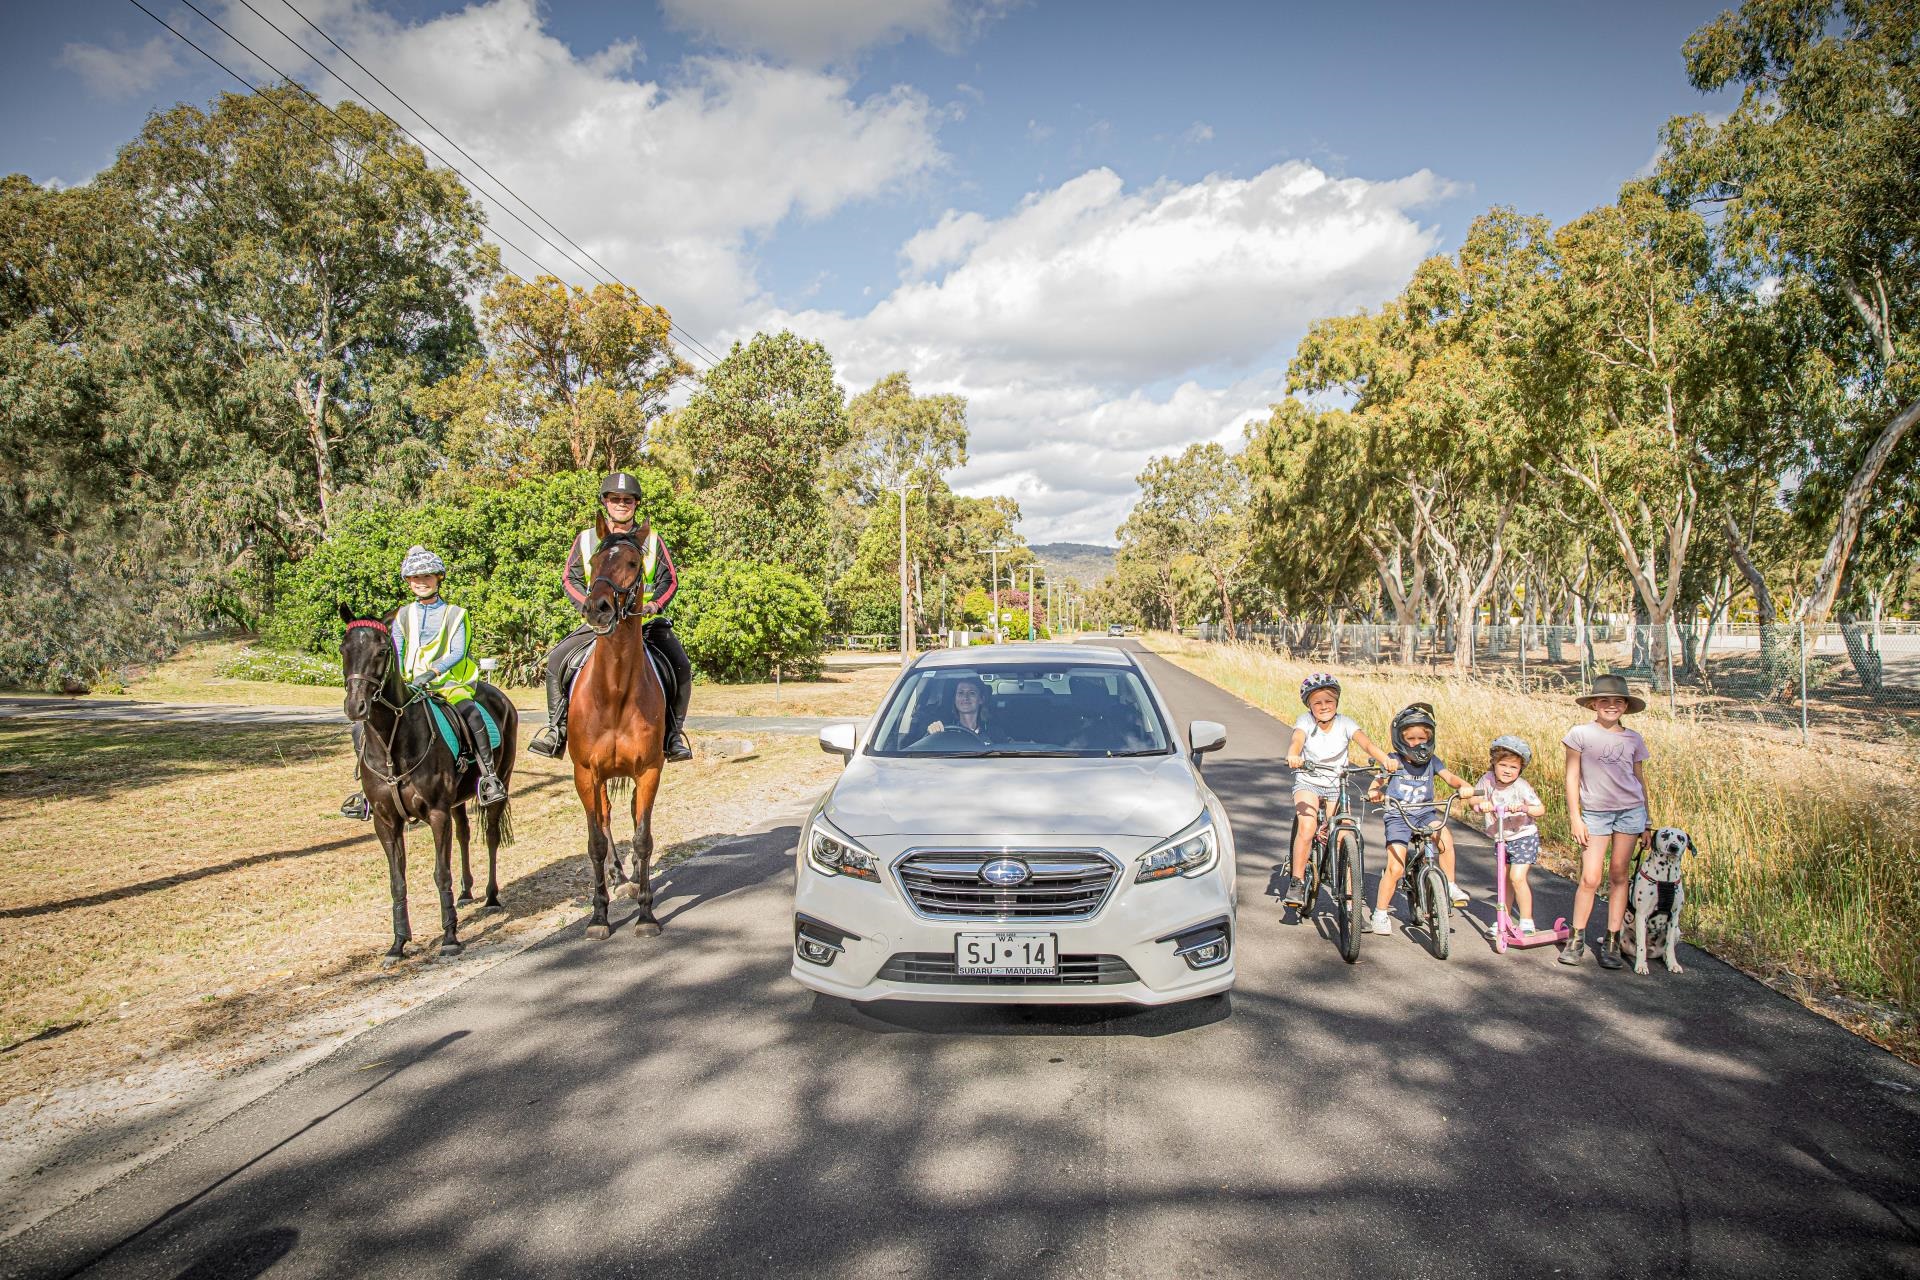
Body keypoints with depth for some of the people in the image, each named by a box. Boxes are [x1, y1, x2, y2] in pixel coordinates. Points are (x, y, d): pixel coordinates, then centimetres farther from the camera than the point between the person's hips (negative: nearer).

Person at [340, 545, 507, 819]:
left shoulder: (454, 614, 5)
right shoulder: (403, 615, 15)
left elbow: (457, 653, -7)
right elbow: (395, 654, 8)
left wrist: (430, 673, -23)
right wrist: (396, 680, -11)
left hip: (447, 683, -4)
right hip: (408, 686, 4)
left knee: (471, 713, -36)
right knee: (362, 727, -10)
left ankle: (489, 777, -31)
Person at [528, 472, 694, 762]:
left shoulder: (653, 540, 9)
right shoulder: (586, 539, 10)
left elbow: (669, 580, 7)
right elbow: (570, 578, 8)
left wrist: (655, 604, -13)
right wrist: (589, 604, -10)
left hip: (647, 621, -1)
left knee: (680, 665, -22)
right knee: (557, 660, -14)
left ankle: (674, 733, -11)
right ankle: (556, 728, -2)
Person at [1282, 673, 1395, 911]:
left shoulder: (1345, 723, -7)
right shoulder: (1305, 722, -10)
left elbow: (1365, 743, -23)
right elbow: (1296, 741, -30)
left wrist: (1385, 759, -44)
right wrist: (1293, 756, -54)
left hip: (1336, 785, 2)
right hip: (1308, 782, -2)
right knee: (1307, 827, -24)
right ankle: (1296, 883, -13)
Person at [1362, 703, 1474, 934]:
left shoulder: (1431, 761, 3)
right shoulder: (1394, 761, -5)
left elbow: (1450, 777, -8)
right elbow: (1378, 783, -12)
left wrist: (1463, 786, -30)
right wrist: (1374, 792, -35)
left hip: (1425, 814, 3)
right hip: (1398, 817, -3)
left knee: (1444, 836, -30)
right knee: (1395, 868, -11)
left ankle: (1450, 885, -10)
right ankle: (1380, 913, 6)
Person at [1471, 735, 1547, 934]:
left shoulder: (1520, 786, -19)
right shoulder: (1488, 779, -7)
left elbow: (1541, 810, -21)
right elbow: (1473, 797, 0)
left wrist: (1523, 808, -39)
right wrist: (1482, 802, -21)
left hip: (1524, 837, -5)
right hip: (1502, 839, 5)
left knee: (1517, 877, -15)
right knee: (1503, 878, 12)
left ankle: (1527, 922, -3)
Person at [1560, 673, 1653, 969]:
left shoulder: (1633, 739, 6)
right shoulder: (1580, 734, -2)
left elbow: (1640, 779, 12)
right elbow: (1572, 777, -1)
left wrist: (1646, 822, 11)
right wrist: (1574, 817, -5)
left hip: (1630, 811, 2)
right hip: (1594, 813, -2)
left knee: (1619, 876, 5)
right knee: (1590, 878, -6)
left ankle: (1613, 943, 13)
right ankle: (1576, 940, 8)